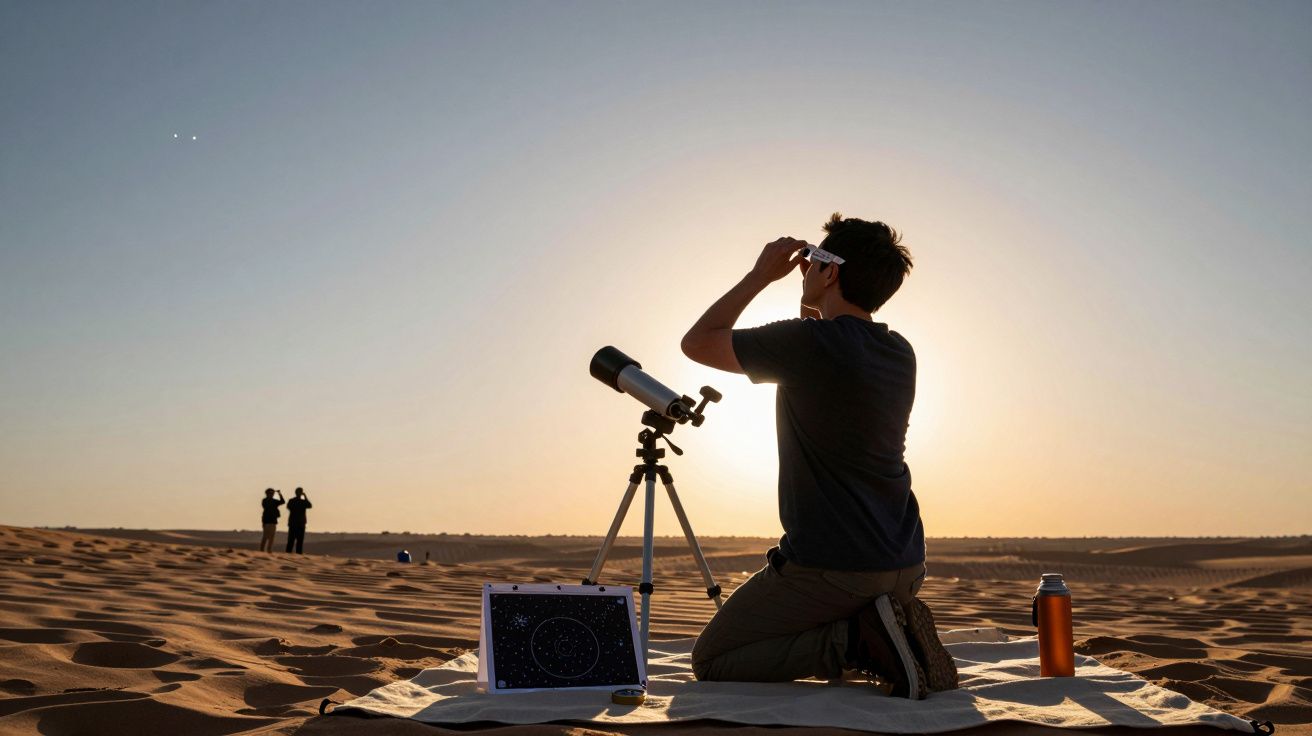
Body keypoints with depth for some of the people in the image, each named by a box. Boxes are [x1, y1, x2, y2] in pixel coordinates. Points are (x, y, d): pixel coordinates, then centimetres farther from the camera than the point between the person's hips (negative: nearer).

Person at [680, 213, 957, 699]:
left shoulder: (810, 343, -16)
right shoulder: (900, 353, 7)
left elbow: (697, 343, -5)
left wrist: (760, 275, 2)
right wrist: (812, 301, 19)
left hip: (830, 568, -8)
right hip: (905, 567, 8)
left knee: (709, 662, 6)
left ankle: (857, 639, -10)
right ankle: (882, 632, 7)